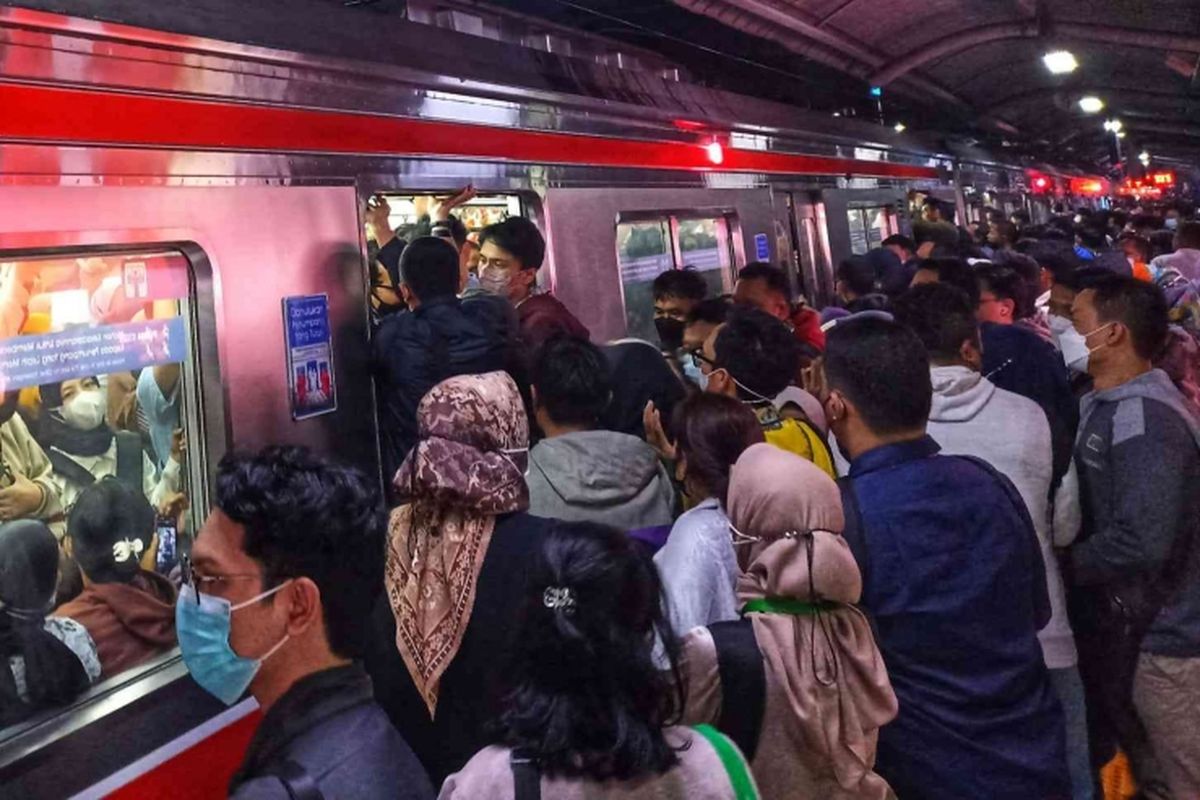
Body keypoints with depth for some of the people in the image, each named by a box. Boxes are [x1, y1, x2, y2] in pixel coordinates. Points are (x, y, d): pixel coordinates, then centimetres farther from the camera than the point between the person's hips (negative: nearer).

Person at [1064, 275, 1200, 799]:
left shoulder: (1143, 417, -23)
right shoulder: (1102, 406, 5)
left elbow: (1141, 541, -30)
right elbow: (1085, 509, 12)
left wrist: (1058, 564, -18)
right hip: (1120, 624, 8)